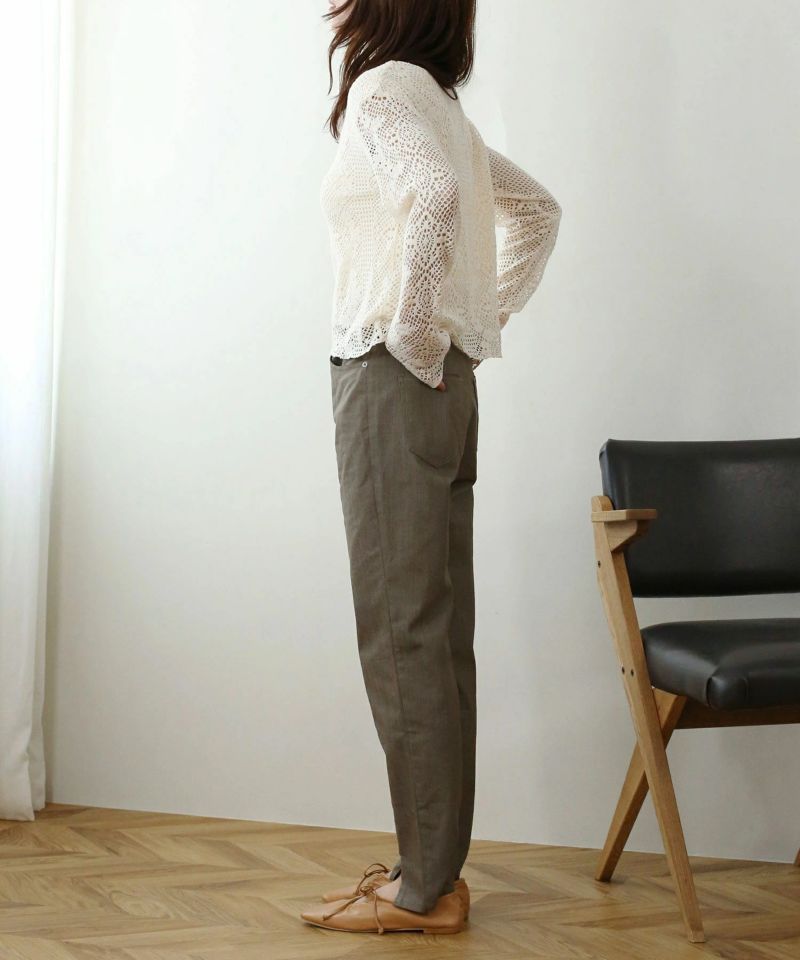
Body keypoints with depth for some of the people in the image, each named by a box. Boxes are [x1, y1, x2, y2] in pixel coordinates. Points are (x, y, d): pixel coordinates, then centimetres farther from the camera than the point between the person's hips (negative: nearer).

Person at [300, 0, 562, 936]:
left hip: (392, 375, -9)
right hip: (445, 381, 9)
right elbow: (538, 208, 29)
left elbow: (436, 193, -27)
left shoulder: (384, 86, -7)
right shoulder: (438, 103, 19)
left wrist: (414, 328, -18)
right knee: (436, 628, 9)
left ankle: (425, 888, -1)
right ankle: (434, 865, 16)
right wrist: (489, 313, 20)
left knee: (402, 627, -7)